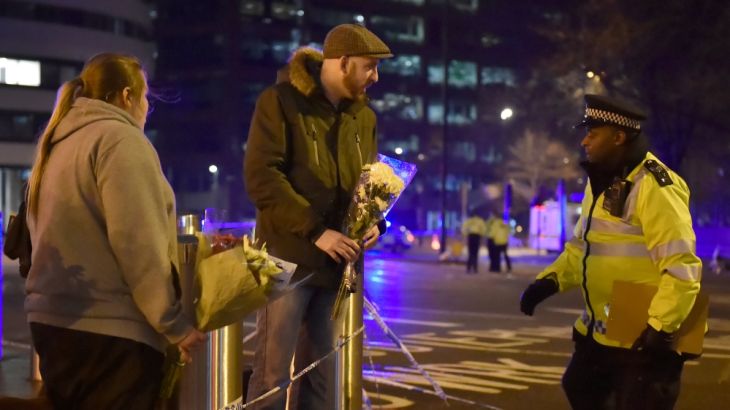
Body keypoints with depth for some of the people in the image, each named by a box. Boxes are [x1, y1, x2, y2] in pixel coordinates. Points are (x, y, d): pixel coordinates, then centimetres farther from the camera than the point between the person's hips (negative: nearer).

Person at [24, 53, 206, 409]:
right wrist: (174, 323, -12)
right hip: (109, 330, -9)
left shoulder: (58, 144, 17)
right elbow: (137, 243, -17)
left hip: (53, 321, 9)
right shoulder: (120, 138, -9)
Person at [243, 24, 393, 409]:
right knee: (273, 372, -5)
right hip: (289, 257, -6)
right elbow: (261, 176, -14)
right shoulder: (281, 101, -6)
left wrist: (373, 221, 2)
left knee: (321, 374, 11)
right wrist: (315, 231, -19)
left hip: (338, 262, 6)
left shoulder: (363, 116, 13)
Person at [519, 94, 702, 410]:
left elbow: (682, 266, -26)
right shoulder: (601, 182, 11)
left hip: (644, 337, -10)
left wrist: (661, 328, -28)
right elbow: (583, 245, 20)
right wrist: (551, 280, 5)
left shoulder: (654, 186, -20)